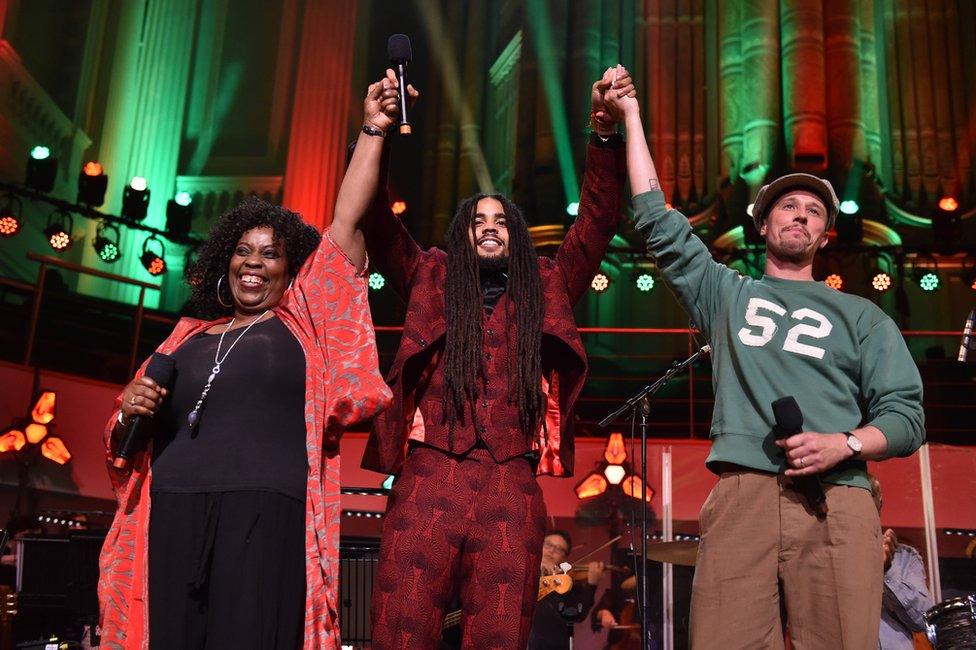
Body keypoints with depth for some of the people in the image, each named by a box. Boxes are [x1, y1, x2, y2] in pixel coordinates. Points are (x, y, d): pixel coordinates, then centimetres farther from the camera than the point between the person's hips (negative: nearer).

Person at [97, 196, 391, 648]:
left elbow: (348, 218, 12)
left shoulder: (304, 322, 13)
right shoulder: (188, 337, 21)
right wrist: (128, 412, 3)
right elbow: (122, 441, 24)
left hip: (265, 513, -3)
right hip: (174, 514, 3)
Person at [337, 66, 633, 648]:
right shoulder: (431, 279, 18)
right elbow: (375, 221, 8)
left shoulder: (547, 289, 19)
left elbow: (597, 223, 11)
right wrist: (375, 131, -4)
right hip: (429, 477, 0)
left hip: (513, 487, 1)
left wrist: (606, 133, -1)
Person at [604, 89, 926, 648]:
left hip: (836, 502, 1)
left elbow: (906, 416, 13)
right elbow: (657, 220, 20)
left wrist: (845, 444, -9)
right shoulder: (726, 295, 24)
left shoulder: (861, 316, 21)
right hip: (742, 495, 0)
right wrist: (632, 114, 21)